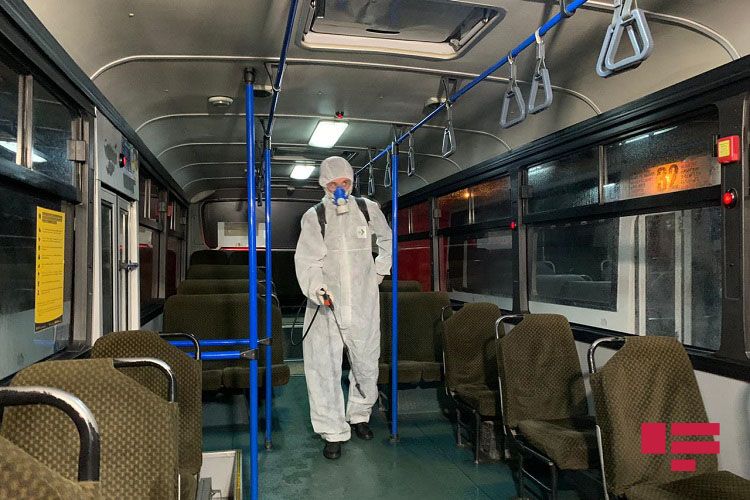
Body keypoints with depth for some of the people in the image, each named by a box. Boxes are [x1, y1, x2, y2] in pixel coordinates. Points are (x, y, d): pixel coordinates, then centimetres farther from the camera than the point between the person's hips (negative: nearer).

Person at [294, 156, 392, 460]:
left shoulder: (368, 209, 6)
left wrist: (380, 271, 16)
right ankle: (333, 432, 10)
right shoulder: (313, 217, 1)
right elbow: (307, 261, -8)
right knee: (324, 366, -4)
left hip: (363, 301, 2)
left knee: (367, 363, 9)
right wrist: (316, 287, -27)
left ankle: (359, 415, 34)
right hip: (326, 302, -1)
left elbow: (387, 240, 24)